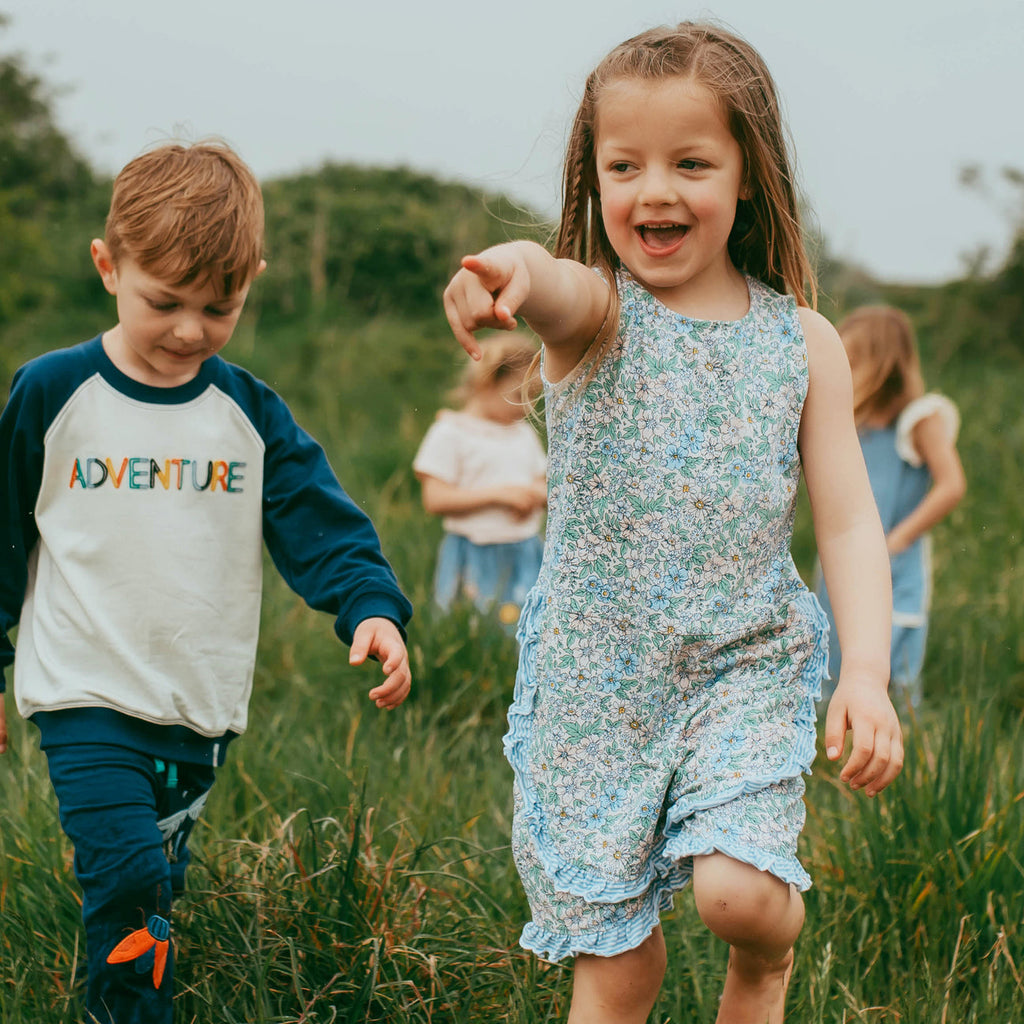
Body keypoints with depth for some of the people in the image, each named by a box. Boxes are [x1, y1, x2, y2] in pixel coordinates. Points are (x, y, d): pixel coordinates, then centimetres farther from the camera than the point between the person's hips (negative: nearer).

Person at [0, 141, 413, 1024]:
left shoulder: (251, 414, 2)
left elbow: (322, 526, -1)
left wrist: (372, 607, -20)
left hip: (202, 709, 3)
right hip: (86, 696, -3)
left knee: (151, 894, 15)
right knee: (127, 885, -18)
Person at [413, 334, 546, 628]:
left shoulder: (524, 434, 14)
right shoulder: (450, 434, -6)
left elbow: (542, 485, 20)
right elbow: (435, 499, -13)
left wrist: (538, 494, -6)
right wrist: (497, 493, -17)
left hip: (523, 556, 5)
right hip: (475, 558, -5)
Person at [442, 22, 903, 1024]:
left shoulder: (802, 342, -1)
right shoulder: (595, 314, -8)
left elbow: (848, 521, -2)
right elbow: (557, 287, -34)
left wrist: (866, 671, -17)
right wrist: (512, 267, -59)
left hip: (744, 666, 1)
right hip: (596, 674, 0)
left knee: (737, 891, -19)